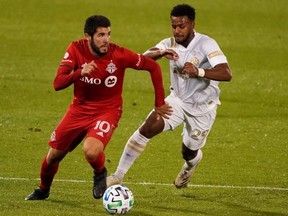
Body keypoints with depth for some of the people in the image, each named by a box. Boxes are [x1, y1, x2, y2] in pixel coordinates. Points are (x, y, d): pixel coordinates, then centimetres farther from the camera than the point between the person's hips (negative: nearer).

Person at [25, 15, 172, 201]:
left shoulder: (119, 54, -20)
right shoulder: (76, 49, -14)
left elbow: (153, 67, -10)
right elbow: (58, 84, -20)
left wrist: (159, 103, -6)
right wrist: (79, 73, -39)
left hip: (107, 111, -3)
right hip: (79, 109, 3)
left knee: (91, 151, -30)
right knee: (54, 154, 10)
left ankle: (100, 174, 7)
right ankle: (43, 190, 42)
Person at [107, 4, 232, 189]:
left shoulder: (206, 44, -22)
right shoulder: (170, 44, -8)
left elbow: (226, 74, -33)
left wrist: (198, 72, -48)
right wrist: (160, 53, -44)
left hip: (203, 108, -3)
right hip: (177, 100, 3)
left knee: (189, 153, 12)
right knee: (147, 128, -19)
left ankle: (191, 164, 53)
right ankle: (118, 175, -13)